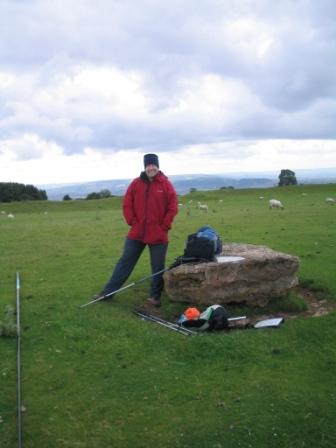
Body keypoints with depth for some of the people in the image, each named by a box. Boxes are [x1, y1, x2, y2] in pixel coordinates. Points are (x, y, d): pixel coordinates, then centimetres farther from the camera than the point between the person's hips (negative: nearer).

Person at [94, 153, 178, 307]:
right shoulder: (136, 183, 3)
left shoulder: (166, 184, -3)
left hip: (158, 235, -2)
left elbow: (172, 208, -3)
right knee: (125, 262, 7)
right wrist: (133, 223, -2)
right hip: (137, 233, 2)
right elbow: (127, 205, 5)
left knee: (158, 266, 5)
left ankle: (155, 296, 18)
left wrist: (164, 226, -7)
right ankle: (108, 292, 13)